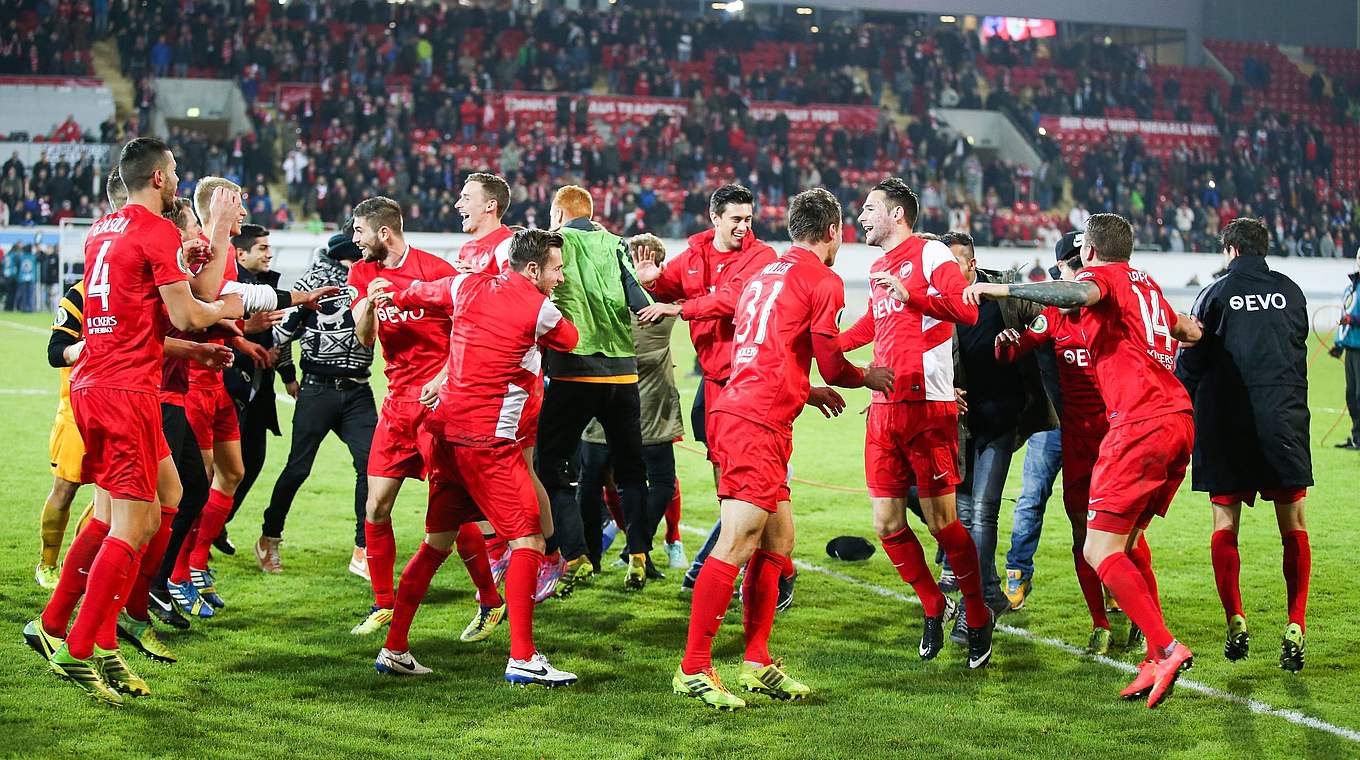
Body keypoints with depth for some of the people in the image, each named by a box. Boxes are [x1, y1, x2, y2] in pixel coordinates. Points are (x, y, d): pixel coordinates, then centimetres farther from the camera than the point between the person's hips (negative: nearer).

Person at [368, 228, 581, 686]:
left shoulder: (468, 287, 9)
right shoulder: (541, 311, -8)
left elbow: (419, 294, 28)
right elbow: (569, 340, 14)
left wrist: (389, 295, 51)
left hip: (443, 431, 7)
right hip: (489, 441, -7)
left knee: (437, 542, 15)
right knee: (528, 541, -2)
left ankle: (394, 650, 18)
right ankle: (522, 659, -6)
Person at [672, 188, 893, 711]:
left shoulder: (766, 274, 22)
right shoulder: (823, 281, -4)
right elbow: (833, 366, -4)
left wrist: (805, 392, 35)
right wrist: (868, 377, 16)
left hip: (739, 409, 10)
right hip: (758, 424, -10)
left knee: (777, 543, 14)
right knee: (737, 545, -9)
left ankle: (757, 664, 19)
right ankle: (693, 670, -8)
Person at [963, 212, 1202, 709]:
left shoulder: (1104, 273, 1)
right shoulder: (1146, 284, 23)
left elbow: (1079, 294, -24)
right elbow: (1190, 332, 35)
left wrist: (1002, 289, -20)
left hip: (1140, 424, -9)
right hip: (1178, 418, 9)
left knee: (1100, 550, -8)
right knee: (1126, 542, 16)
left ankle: (1165, 649, -16)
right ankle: (1157, 660, 11)